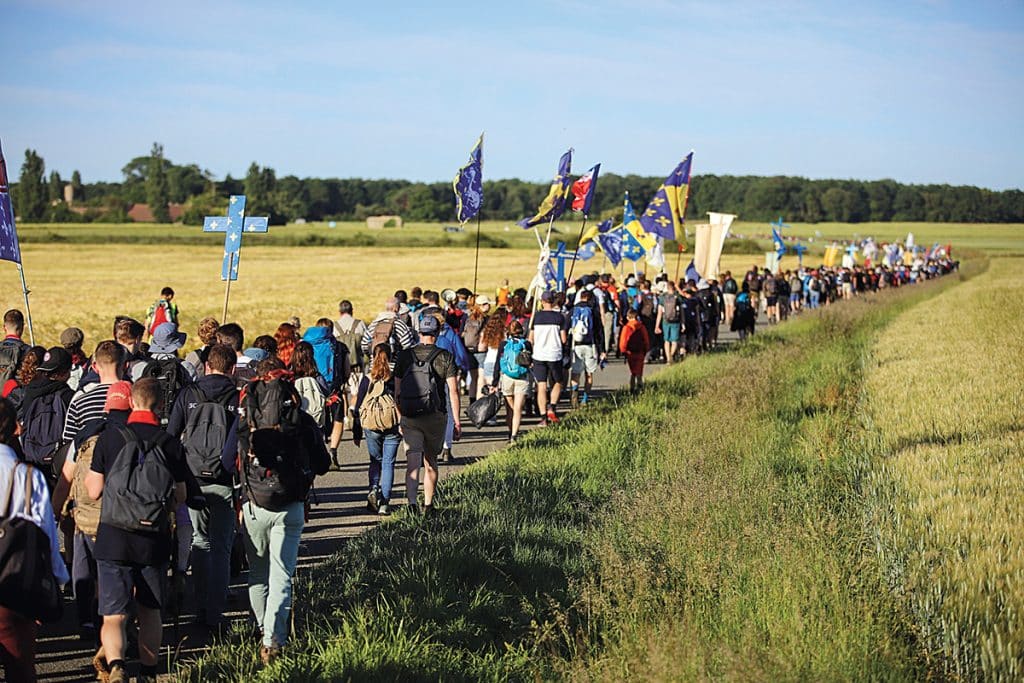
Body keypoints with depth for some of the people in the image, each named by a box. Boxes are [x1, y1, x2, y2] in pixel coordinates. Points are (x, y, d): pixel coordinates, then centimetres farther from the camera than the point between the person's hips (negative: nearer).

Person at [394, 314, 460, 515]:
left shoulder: (404, 356, 3)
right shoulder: (445, 357, -3)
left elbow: (397, 390, 5)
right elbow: (453, 391, -6)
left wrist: (398, 416, 14)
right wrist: (457, 422, -1)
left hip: (409, 416, 0)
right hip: (435, 416, 0)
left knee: (413, 461, -4)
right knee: (431, 462, 16)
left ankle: (412, 502, -24)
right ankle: (428, 505, 26)